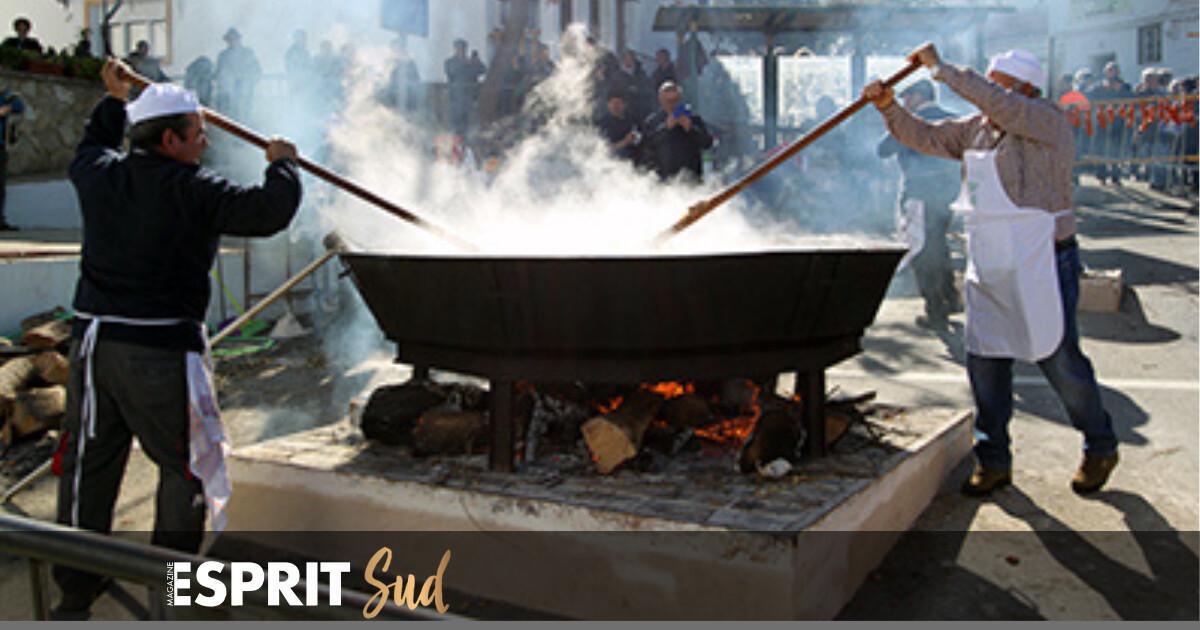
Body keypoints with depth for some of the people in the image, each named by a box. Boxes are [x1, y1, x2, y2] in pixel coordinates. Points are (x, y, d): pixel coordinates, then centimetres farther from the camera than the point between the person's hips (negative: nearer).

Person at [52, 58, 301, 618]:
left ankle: (75, 593, 25)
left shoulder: (101, 175, 7)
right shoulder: (194, 192, -12)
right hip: (162, 351, -6)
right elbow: (270, 211, -16)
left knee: (88, 467, 14)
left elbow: (88, 150, 31)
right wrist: (281, 165, 3)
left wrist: (113, 101, 45)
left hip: (93, 341, 7)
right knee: (187, 466, 9)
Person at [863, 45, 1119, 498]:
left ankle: (1101, 449, 26)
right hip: (989, 269, 7)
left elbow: (997, 103, -26)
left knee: (1059, 359, 3)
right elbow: (925, 138, 13)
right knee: (984, 362, 6)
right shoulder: (976, 129, 10)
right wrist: (889, 108, -3)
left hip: (1042, 264, -7)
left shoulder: (1048, 122, -11)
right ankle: (993, 461, 18)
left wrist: (940, 67, -21)